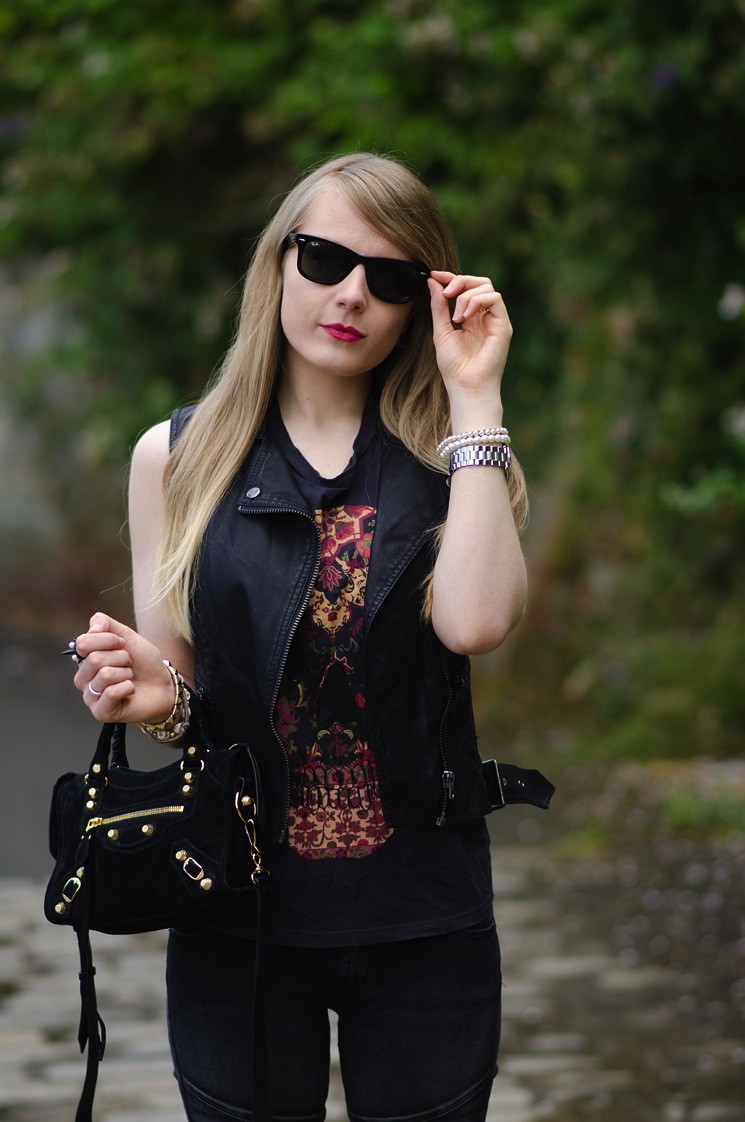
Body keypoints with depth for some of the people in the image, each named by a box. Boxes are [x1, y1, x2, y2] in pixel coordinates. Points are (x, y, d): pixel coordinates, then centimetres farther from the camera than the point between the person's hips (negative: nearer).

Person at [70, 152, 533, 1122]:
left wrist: (474, 397, -14)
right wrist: (153, 697, -17)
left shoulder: (450, 462, 1)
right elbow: (169, 677, 6)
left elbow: (475, 623, -19)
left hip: (423, 921, 0)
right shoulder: (178, 459, 3)